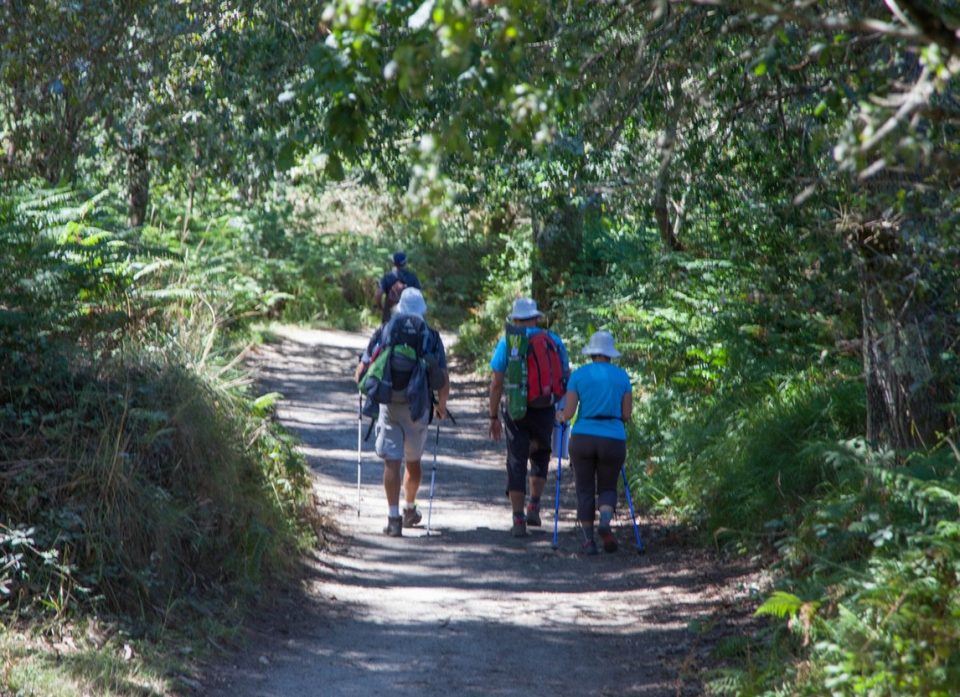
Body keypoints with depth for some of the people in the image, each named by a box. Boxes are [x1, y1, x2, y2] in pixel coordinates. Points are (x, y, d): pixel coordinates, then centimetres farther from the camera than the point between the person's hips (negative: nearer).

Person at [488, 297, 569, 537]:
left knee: (516, 463, 3)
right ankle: (534, 506, 10)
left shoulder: (507, 342, -2)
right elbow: (566, 378, 7)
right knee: (540, 457, 22)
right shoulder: (554, 341, 3)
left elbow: (496, 383, -5)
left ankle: (518, 520, -1)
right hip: (545, 410, 2)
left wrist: (494, 416, 2)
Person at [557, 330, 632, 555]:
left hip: (583, 438, -1)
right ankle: (605, 522, -15)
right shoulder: (621, 376, 4)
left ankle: (588, 539, 3)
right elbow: (627, 415, 5)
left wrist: (560, 417, 20)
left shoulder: (579, 375, 0)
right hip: (613, 440, 1)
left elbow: (568, 413, -3)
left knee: (585, 491, 10)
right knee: (607, 488, 15)